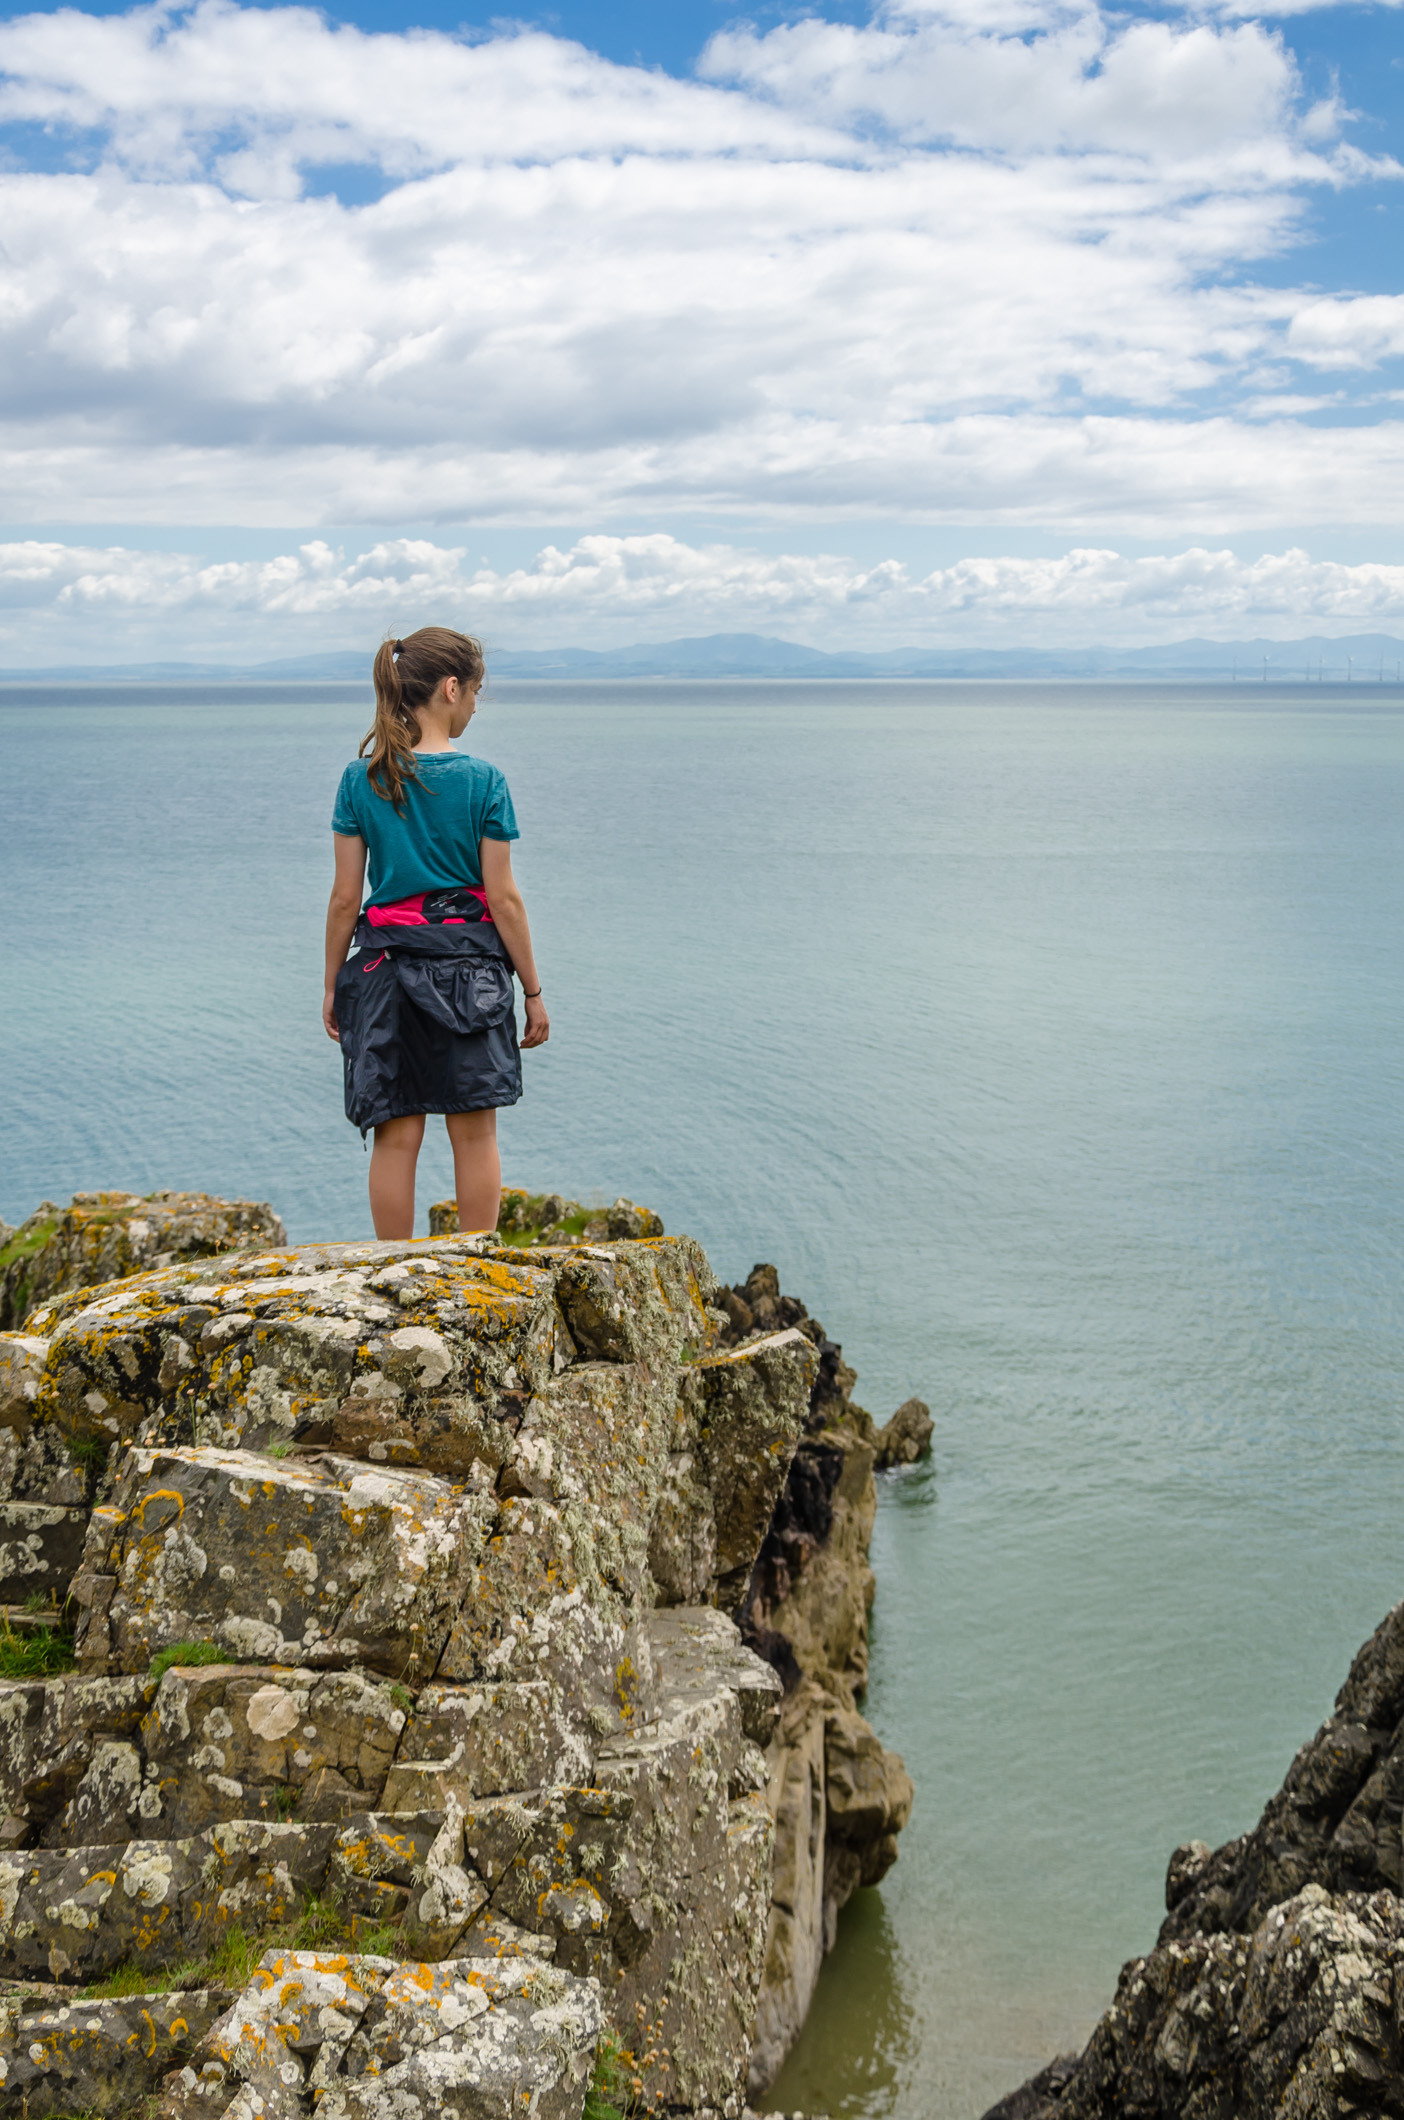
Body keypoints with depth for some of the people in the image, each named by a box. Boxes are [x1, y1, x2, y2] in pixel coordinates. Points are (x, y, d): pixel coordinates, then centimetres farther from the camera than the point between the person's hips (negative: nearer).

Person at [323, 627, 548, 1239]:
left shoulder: (362, 778, -1)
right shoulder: (482, 780, -7)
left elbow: (345, 897, 0)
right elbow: (503, 898, -6)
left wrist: (332, 984, 10)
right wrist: (533, 991, 2)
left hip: (386, 967, 2)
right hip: (470, 967, -2)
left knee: (396, 1137, 6)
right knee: (475, 1133, 8)